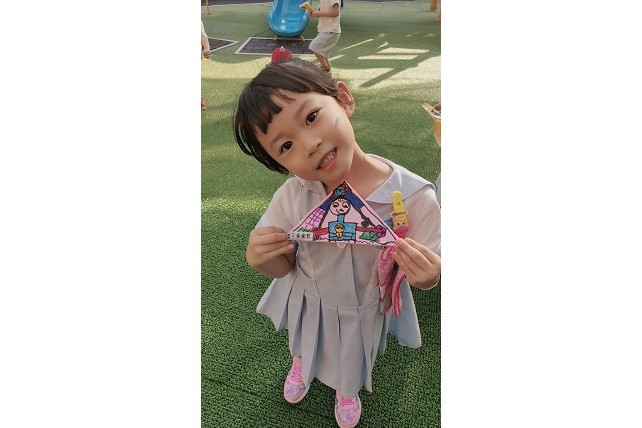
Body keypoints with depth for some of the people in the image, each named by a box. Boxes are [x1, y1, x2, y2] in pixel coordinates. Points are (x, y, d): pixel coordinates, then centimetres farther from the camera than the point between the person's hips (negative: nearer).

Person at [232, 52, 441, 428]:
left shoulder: (415, 197, -34)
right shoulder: (291, 198, -27)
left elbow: (428, 274, -19)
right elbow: (283, 267, -12)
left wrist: (428, 276, -43)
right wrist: (259, 259, -35)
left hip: (366, 311, -1)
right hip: (307, 304, 1)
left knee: (352, 361, 32)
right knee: (305, 344, 36)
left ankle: (348, 389, 70)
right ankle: (301, 363, 74)